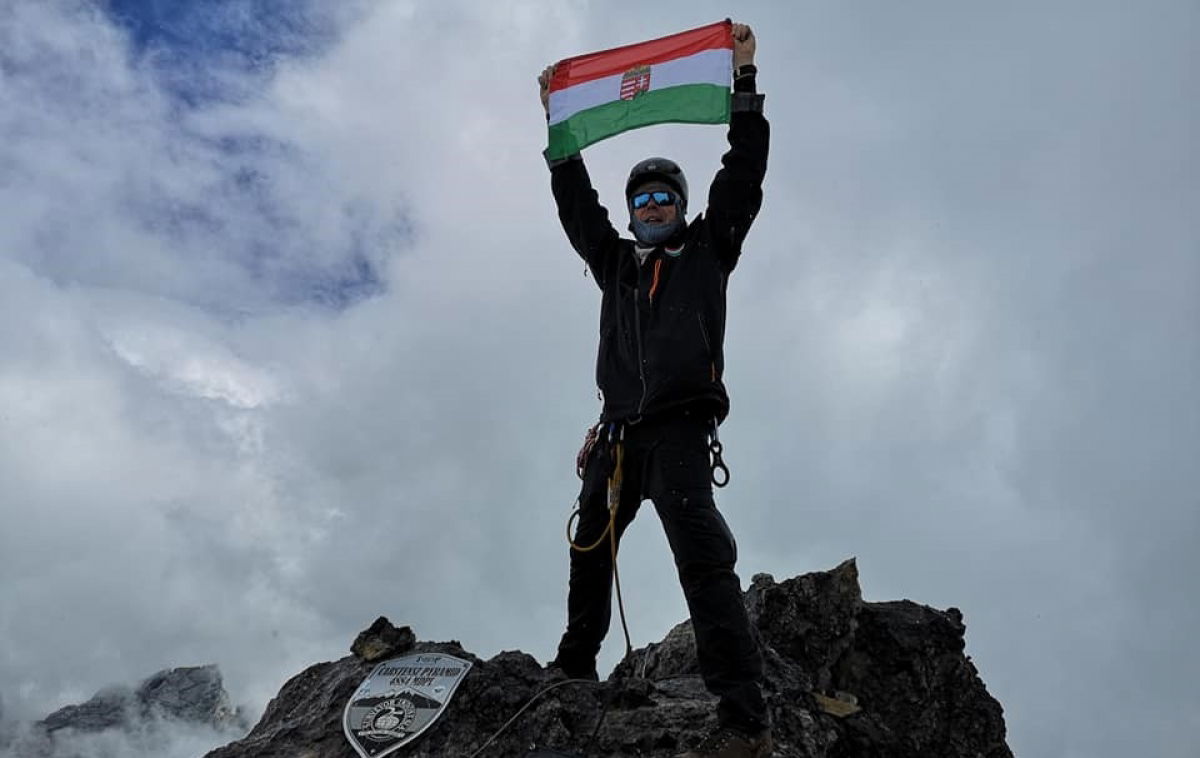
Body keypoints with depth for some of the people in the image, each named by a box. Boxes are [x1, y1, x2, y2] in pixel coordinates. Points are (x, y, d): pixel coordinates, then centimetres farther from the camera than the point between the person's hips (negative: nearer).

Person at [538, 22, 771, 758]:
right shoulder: (615, 261, 23)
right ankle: (576, 665, 35)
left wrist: (744, 79, 7)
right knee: (590, 546, 16)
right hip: (619, 432, 7)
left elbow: (744, 173, 8)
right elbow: (575, 202, 22)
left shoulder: (707, 250, 13)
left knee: (702, 552, -23)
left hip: (679, 428, -6)